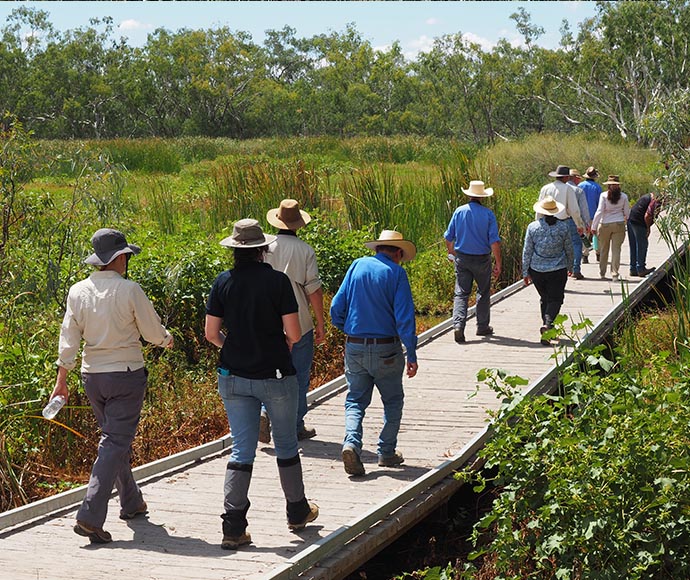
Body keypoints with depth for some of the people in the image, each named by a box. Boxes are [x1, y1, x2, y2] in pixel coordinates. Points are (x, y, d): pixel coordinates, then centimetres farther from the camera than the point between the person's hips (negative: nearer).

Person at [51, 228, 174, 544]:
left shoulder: (77, 291, 1)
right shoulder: (129, 290, -12)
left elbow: (68, 338, 3)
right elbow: (153, 332, -4)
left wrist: (61, 379, 8)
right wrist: (167, 340, 18)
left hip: (92, 375, 6)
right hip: (126, 374, -6)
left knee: (114, 437, 21)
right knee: (116, 443, -5)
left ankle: (132, 503, 33)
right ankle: (90, 515, -15)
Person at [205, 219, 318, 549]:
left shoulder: (223, 282, -3)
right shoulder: (277, 281, -11)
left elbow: (211, 333, -1)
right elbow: (294, 334, -13)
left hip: (233, 377, 3)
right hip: (276, 376, -2)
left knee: (242, 450, 5)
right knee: (286, 446, 15)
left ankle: (233, 526, -1)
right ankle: (297, 512, 31)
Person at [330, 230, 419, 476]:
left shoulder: (357, 266, 4)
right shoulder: (396, 273, -7)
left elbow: (337, 307, 3)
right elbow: (405, 317, -12)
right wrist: (412, 355, -9)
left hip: (354, 347, 3)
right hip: (386, 349, -3)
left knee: (356, 400, 11)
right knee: (393, 401, 16)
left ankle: (351, 442, -12)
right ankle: (387, 452, 17)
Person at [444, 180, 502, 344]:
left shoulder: (459, 211, -3)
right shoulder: (488, 214, -9)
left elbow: (448, 237, 4)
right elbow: (494, 241, -12)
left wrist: (451, 253, 22)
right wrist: (498, 263, -7)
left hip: (462, 258, 1)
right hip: (482, 259, -1)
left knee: (461, 293, 1)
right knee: (483, 293, 15)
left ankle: (458, 324, -17)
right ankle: (483, 326, 22)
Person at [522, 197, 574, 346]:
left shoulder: (533, 227, -6)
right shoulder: (563, 227, -5)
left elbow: (527, 251, -2)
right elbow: (569, 250, 5)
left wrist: (525, 272, 6)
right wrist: (570, 267, 22)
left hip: (537, 270, 2)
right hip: (558, 271, -2)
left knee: (544, 299, 18)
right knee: (555, 299, 3)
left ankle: (547, 326, 23)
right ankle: (547, 324, -20)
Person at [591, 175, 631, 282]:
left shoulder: (604, 195, -6)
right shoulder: (623, 196, 1)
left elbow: (599, 211, -9)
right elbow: (627, 212, 8)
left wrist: (594, 226, -5)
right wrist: (625, 218, 30)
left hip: (605, 225, -1)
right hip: (619, 224, 1)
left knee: (603, 250, 11)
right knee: (616, 249, 2)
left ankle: (602, 274, 19)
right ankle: (615, 274, -4)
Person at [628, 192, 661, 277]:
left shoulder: (651, 196, 18)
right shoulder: (656, 201, -13)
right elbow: (647, 216, -20)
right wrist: (648, 228, -6)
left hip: (630, 219, 10)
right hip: (638, 222, -10)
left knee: (633, 246, 12)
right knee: (642, 245, -3)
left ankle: (633, 269, 17)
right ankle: (640, 269, -1)